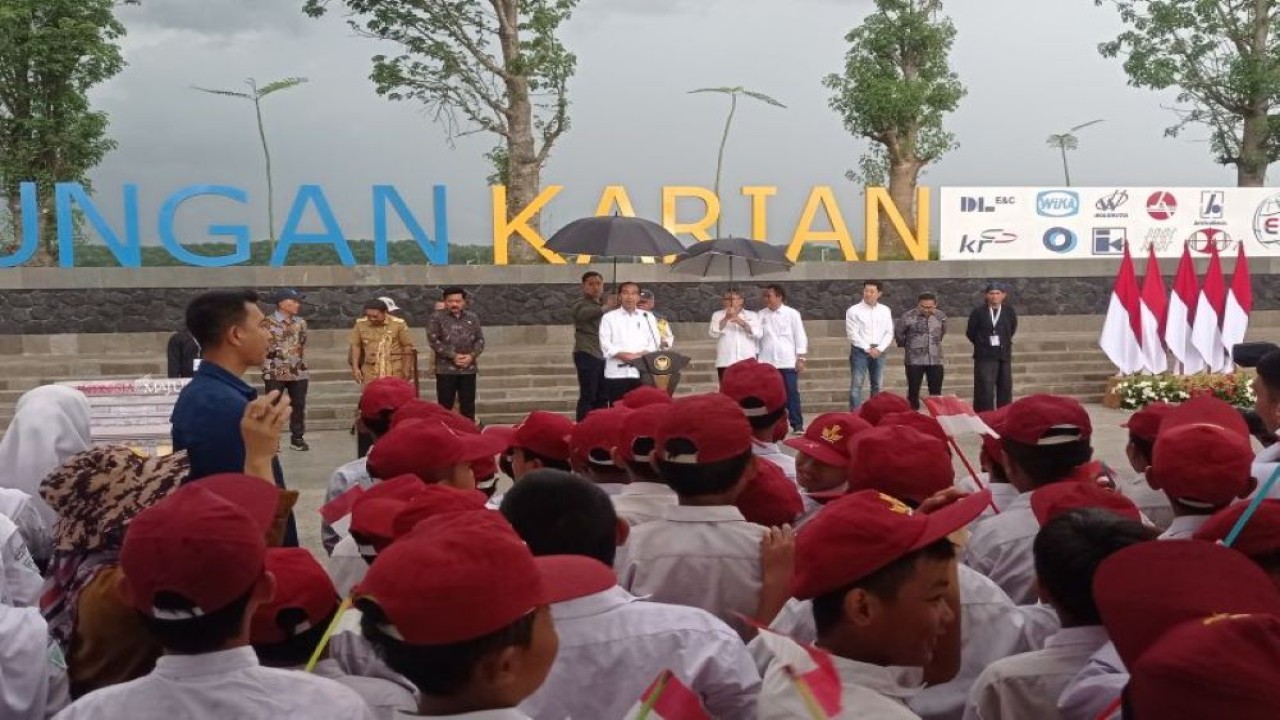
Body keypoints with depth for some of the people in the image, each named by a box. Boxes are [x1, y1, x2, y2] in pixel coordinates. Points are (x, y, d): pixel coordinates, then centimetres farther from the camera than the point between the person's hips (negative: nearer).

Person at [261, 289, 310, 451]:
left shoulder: (301, 323, 10)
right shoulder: (268, 322, -8)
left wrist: (303, 364, 12)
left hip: (298, 372, 5)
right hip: (275, 372, -5)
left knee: (299, 405, 7)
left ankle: (297, 438, 18)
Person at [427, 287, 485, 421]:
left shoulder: (473, 318, 10)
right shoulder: (436, 317, 0)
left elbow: (480, 339, 8)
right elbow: (433, 340, -8)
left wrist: (472, 355, -10)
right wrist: (453, 356, -14)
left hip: (468, 368, 3)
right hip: (446, 368, -3)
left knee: (468, 405, 8)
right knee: (445, 404, 0)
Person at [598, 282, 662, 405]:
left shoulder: (648, 317, 15)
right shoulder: (609, 317, 9)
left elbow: (654, 343, 7)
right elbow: (605, 345, 0)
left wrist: (640, 355, -11)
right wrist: (622, 355, -15)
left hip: (642, 372, 2)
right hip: (616, 373, -1)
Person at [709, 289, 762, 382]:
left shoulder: (752, 315, 13)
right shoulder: (717, 315, 13)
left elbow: (759, 334, -2)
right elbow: (713, 334, -3)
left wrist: (742, 323, -14)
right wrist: (726, 318, -13)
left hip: (747, 363, 0)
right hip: (725, 363, 0)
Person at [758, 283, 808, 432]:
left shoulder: (791, 314, 1)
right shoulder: (762, 314, 8)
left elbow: (800, 336, 1)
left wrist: (801, 358, -4)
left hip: (787, 361, -2)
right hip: (767, 362, 2)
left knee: (791, 393, -1)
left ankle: (797, 424, 4)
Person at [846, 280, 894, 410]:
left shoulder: (885, 310, 9)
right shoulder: (854, 310, -3)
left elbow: (889, 333, 6)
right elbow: (852, 334, -8)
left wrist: (879, 349, -8)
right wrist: (868, 349, -13)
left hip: (879, 351, 4)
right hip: (860, 350, -4)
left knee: (877, 385, 9)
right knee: (856, 385, -8)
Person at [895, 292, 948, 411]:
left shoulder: (941, 316, 0)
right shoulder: (908, 316, -12)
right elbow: (898, 333, 2)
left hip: (936, 360, 3)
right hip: (914, 360, -3)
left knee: (936, 392, 6)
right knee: (913, 391, 1)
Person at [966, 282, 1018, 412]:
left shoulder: (1009, 311, 2)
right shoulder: (978, 312, -6)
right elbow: (970, 332, 3)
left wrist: (1003, 343, 13)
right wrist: (982, 344, 7)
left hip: (1004, 355, 4)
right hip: (985, 356, -4)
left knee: (1005, 388, 9)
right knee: (985, 389, -10)